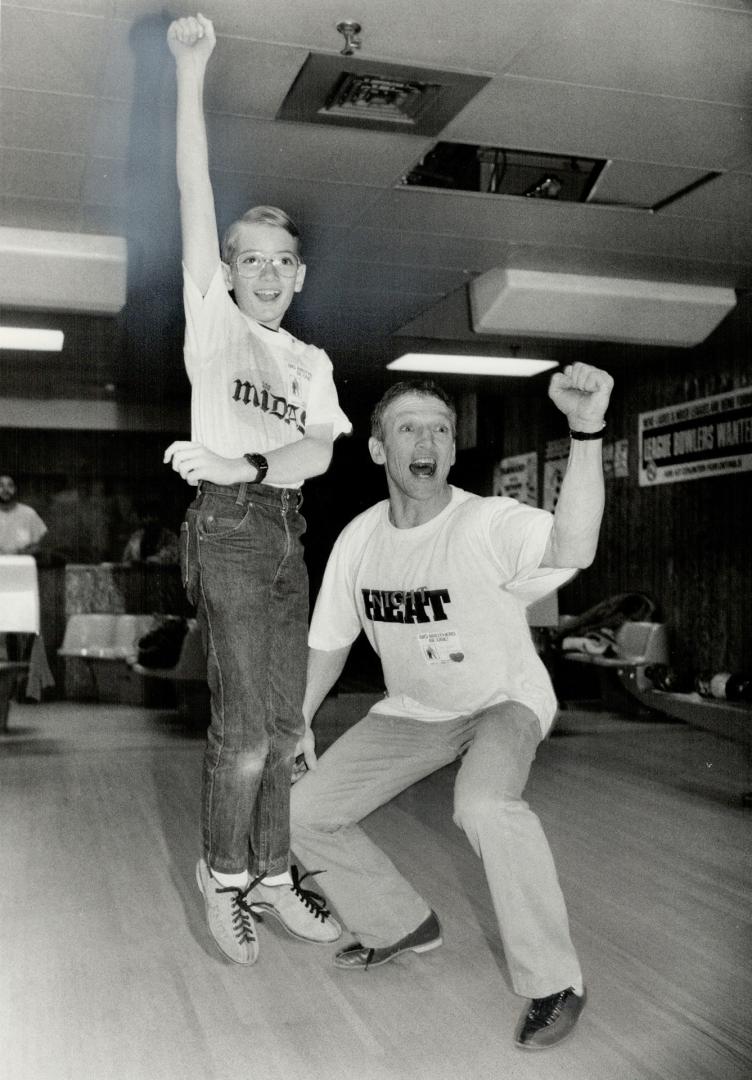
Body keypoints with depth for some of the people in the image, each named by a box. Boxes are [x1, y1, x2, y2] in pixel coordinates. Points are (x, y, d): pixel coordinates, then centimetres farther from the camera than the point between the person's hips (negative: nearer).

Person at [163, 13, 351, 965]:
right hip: (226, 531, -5)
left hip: (287, 535, 5)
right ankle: (223, 874, 11)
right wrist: (191, 72, -11)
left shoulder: (312, 362, 17)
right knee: (244, 725, -9)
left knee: (282, 723, 8)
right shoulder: (212, 320, 5)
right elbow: (195, 199, -5)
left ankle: (270, 878, 19)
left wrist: (240, 465, -17)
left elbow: (319, 451, 0)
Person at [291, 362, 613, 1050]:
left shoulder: (489, 523, -27)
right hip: (412, 710, 6)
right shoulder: (358, 540, -10)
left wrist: (587, 429, -61)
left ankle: (554, 982, -14)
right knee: (304, 812, -1)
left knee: (485, 804, -37)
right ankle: (402, 925, 24)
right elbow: (330, 641, 5)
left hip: (505, 700, -5)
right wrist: (298, 723, 3)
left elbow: (573, 550, -50)